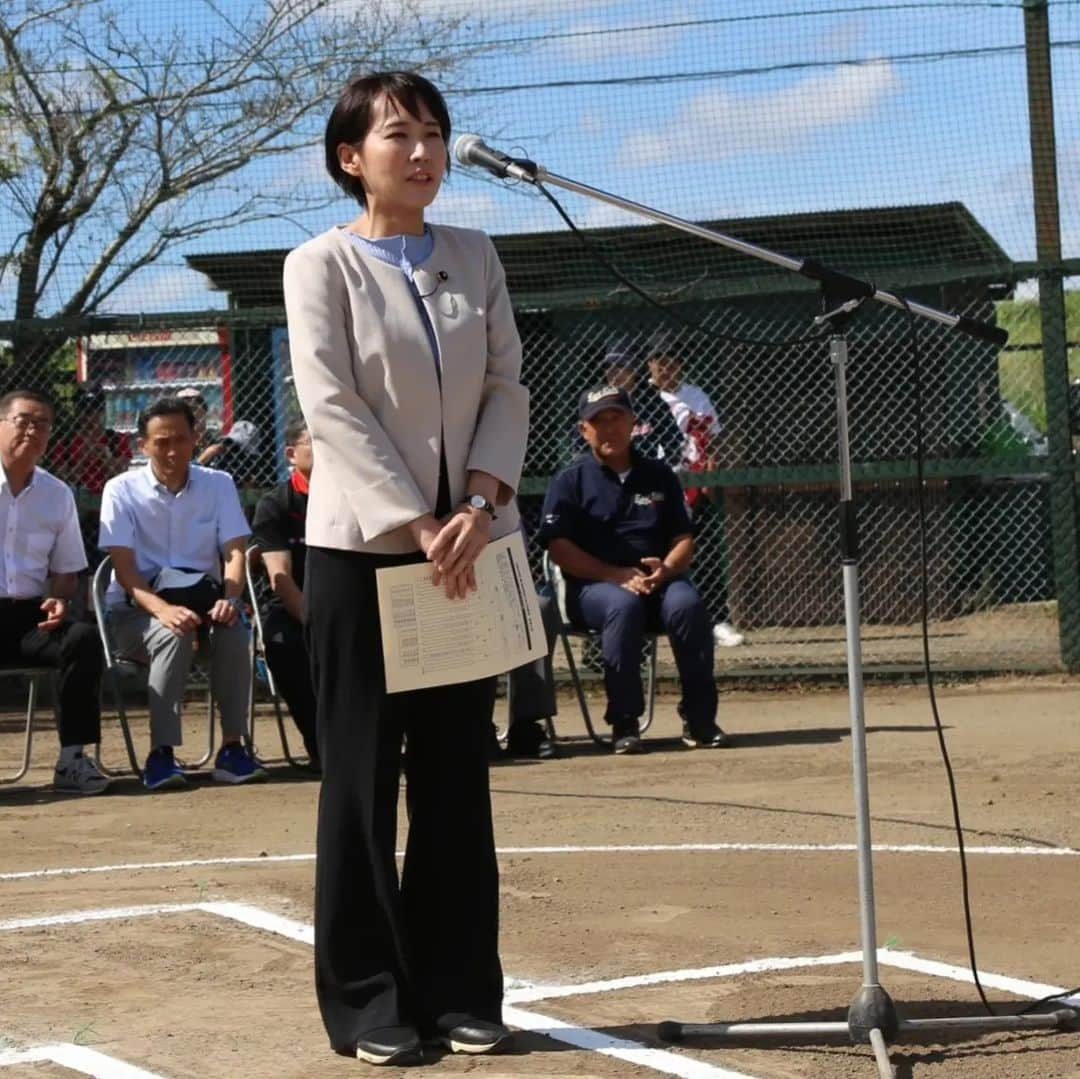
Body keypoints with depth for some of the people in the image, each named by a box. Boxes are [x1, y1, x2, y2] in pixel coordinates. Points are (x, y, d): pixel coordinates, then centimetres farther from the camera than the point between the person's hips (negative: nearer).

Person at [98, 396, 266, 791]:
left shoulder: (219, 485, 4)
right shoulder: (122, 490, -5)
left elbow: (235, 552, -5)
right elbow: (124, 568, -14)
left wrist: (230, 599, -28)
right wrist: (163, 609, -34)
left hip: (202, 603, 2)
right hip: (136, 610, -2)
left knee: (232, 629, -32)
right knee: (174, 635, -36)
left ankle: (232, 747, -25)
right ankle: (161, 752, -33)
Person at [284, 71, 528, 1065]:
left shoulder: (476, 257, 11)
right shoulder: (321, 265, -2)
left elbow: (507, 387, 6)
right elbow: (334, 408, -11)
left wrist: (479, 503, -10)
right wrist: (418, 526, -17)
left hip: (468, 546, 4)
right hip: (364, 547, -4)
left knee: (457, 775, 7)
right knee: (363, 777, 1)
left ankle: (459, 988, 14)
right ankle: (369, 999, 8)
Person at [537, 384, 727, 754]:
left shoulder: (659, 476, 17)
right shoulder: (571, 481, 7)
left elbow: (684, 539, 13)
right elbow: (558, 547, -4)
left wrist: (665, 570, -11)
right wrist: (618, 575, -15)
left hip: (659, 581, 3)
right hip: (593, 585, -3)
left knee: (687, 604, -31)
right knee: (624, 606, -37)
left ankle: (699, 719, -22)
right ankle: (624, 722, -28)